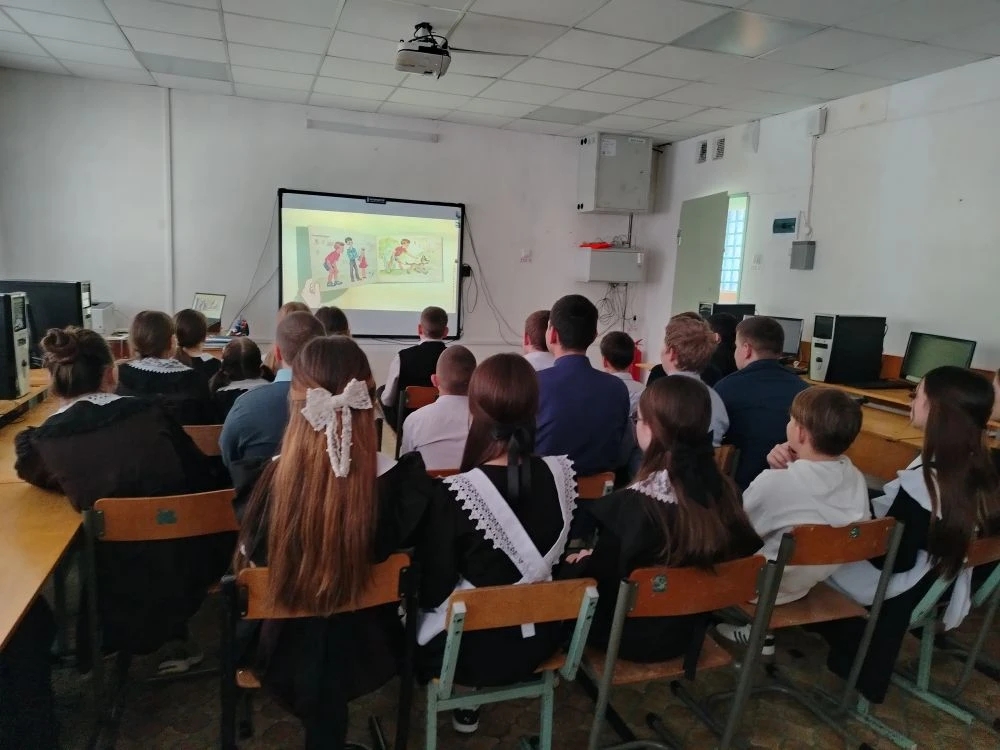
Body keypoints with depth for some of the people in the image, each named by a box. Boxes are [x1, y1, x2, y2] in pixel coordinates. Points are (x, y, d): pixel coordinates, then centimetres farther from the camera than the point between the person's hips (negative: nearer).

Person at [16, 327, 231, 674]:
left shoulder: (39, 442, -9)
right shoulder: (149, 412, -9)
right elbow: (205, 477, 3)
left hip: (124, 588, -1)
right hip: (191, 562, 2)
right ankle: (175, 639, 34)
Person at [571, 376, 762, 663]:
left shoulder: (635, 503, -29)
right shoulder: (725, 490, -12)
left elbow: (599, 581, -21)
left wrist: (582, 562, 2)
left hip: (633, 635, -6)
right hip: (689, 632, 6)